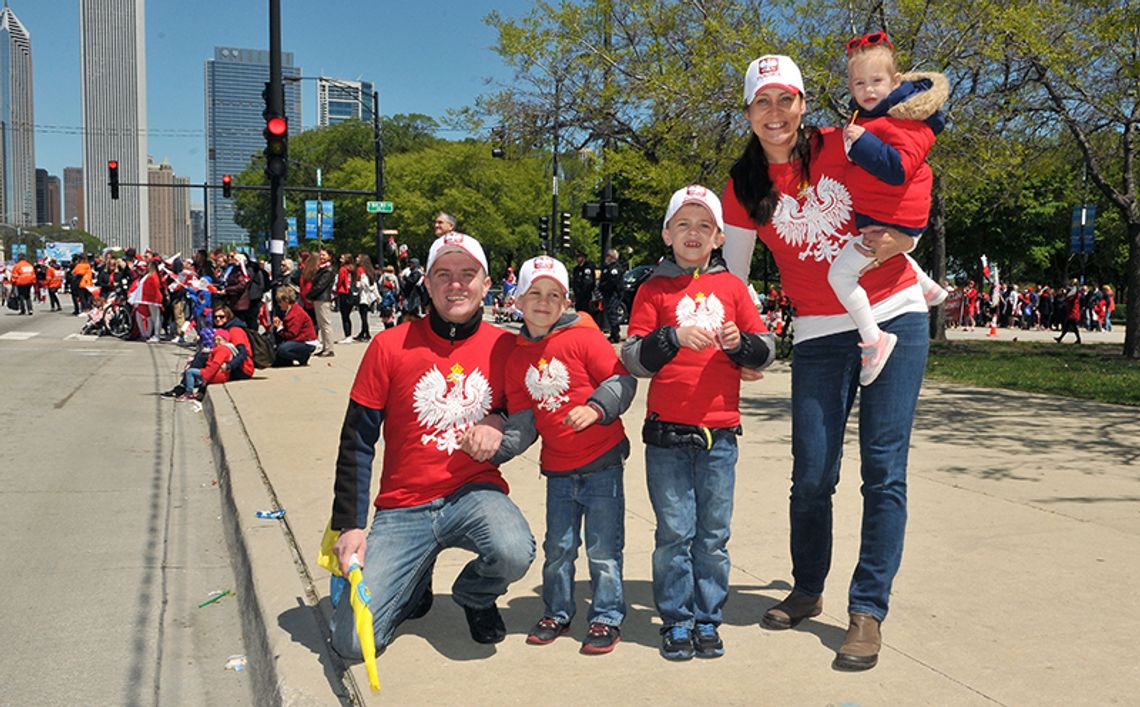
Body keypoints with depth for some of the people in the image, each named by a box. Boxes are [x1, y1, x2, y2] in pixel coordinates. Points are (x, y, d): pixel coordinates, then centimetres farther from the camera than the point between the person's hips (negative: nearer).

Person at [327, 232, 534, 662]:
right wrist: (349, 525, -6)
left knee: (514, 552, -34)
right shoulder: (391, 346, -4)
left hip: (474, 493, 1)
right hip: (403, 508, 0)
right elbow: (356, 443, -1)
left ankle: (474, 595, 6)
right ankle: (415, 585, 22)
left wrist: (500, 422, -9)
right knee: (353, 640, -13)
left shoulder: (505, 346, 0)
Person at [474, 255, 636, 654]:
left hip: (601, 462, -4)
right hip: (558, 468, 4)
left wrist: (596, 408, -23)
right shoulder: (516, 358, 4)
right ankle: (557, 614, 31)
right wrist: (497, 448, -8)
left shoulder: (582, 338, -9)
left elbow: (622, 379, -9)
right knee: (558, 548, 13)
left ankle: (607, 618, 18)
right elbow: (522, 419, 6)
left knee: (603, 548, 3)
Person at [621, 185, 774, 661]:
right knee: (674, 532, 1)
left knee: (713, 534, 6)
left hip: (719, 433, 2)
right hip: (666, 433, -1)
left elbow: (766, 351, 10)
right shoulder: (653, 290, 5)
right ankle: (676, 622, 14)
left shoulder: (731, 287, 10)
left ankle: (708, 620, 18)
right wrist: (674, 336, -16)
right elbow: (633, 359, -2)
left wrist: (739, 341, -10)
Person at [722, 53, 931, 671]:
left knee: (883, 470, -4)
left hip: (894, 315, -1)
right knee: (812, 476, 0)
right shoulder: (744, 187, 2)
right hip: (819, 335, 1)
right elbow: (733, 274, 7)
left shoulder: (842, 146, -3)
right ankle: (807, 591, 24)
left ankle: (868, 611, 6)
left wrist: (899, 240, -11)